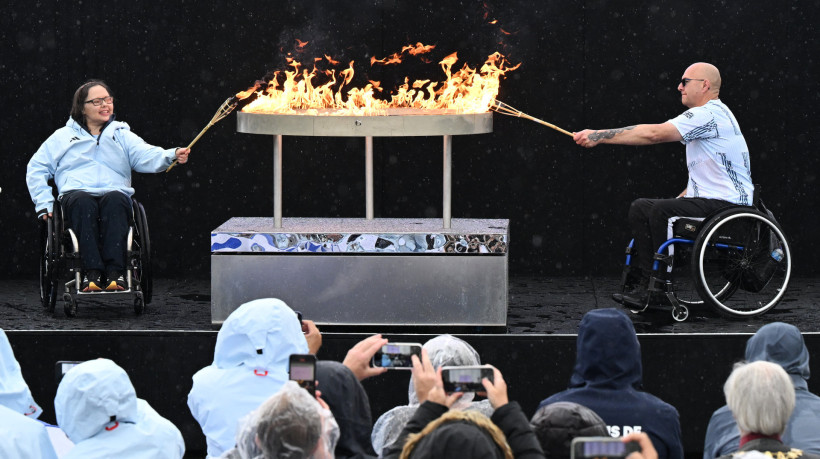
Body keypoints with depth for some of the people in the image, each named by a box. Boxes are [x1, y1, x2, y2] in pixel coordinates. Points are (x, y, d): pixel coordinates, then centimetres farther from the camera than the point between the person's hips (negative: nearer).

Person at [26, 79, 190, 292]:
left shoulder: (122, 135, 23)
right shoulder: (63, 136, 23)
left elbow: (148, 157, 4)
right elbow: (36, 169, 20)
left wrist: (173, 155, -18)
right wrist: (44, 205, 5)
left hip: (115, 194, 1)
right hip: (76, 193, -1)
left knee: (114, 200, -37)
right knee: (84, 202, -38)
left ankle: (115, 272, -48)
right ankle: (91, 272, -48)